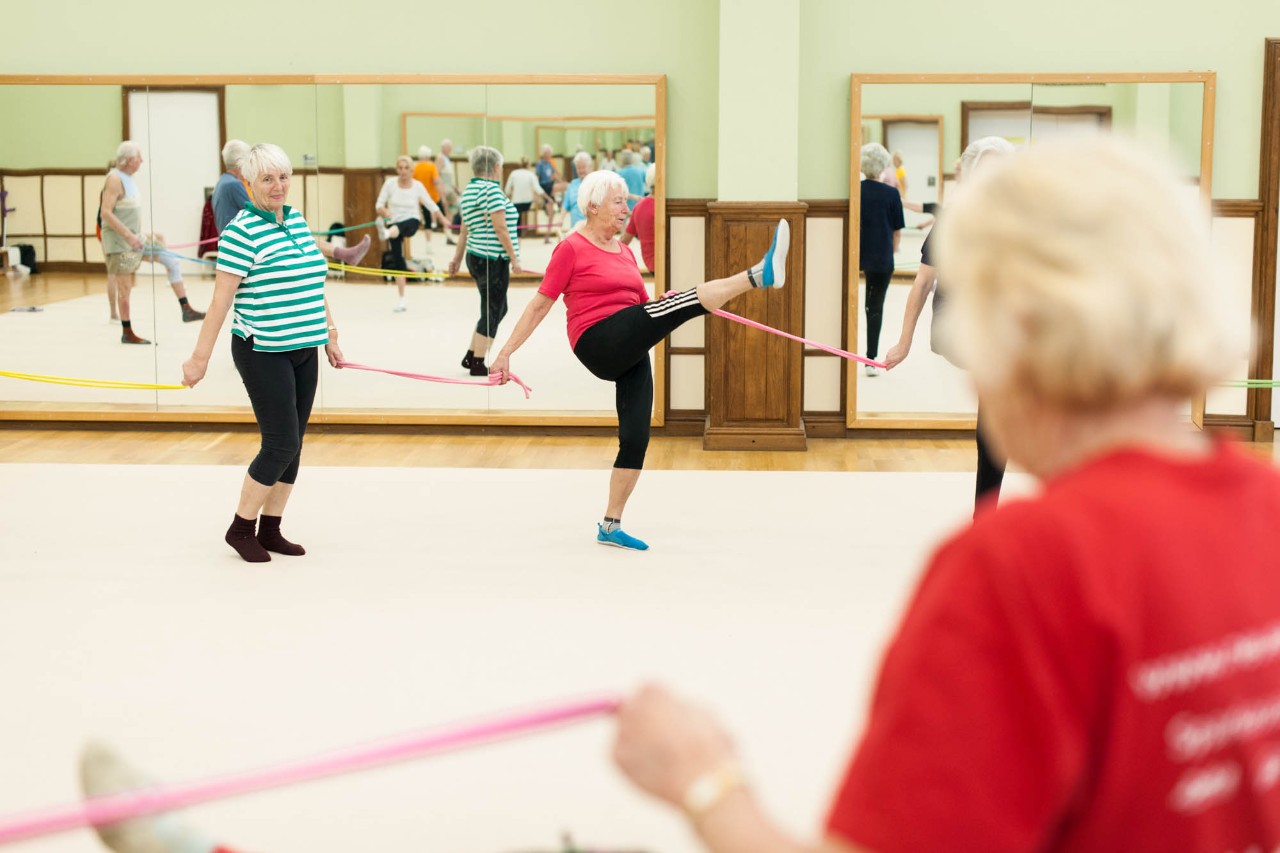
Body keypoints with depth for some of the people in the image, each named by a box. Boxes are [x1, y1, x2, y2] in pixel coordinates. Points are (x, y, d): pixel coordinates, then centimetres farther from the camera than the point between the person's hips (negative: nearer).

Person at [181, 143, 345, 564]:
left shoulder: (298, 220, 10)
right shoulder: (242, 230, -12)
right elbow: (221, 298, -16)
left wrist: (330, 334, 18)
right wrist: (200, 357, -17)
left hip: (303, 350, 7)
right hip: (263, 352, -7)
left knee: (292, 444, 9)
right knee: (281, 443, -8)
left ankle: (270, 530, 19)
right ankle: (240, 528, 8)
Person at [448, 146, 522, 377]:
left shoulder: (469, 191, 13)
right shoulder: (491, 190, -15)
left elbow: (465, 230, 18)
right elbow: (500, 228, -18)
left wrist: (457, 257, 22)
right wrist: (514, 258, -14)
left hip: (476, 256, 10)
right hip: (493, 260, -10)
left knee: (498, 309, 18)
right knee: (492, 311, 0)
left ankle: (471, 356, 19)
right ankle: (478, 364, 4)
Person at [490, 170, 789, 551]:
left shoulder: (624, 251, 19)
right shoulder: (571, 248, -1)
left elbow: (644, 304, 25)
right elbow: (540, 305, -1)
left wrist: (710, 309, 17)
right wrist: (506, 352, -4)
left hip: (630, 353, 8)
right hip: (599, 343, -8)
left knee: (636, 437, 2)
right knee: (682, 301, -23)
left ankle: (610, 525, 11)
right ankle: (761, 274, -40)